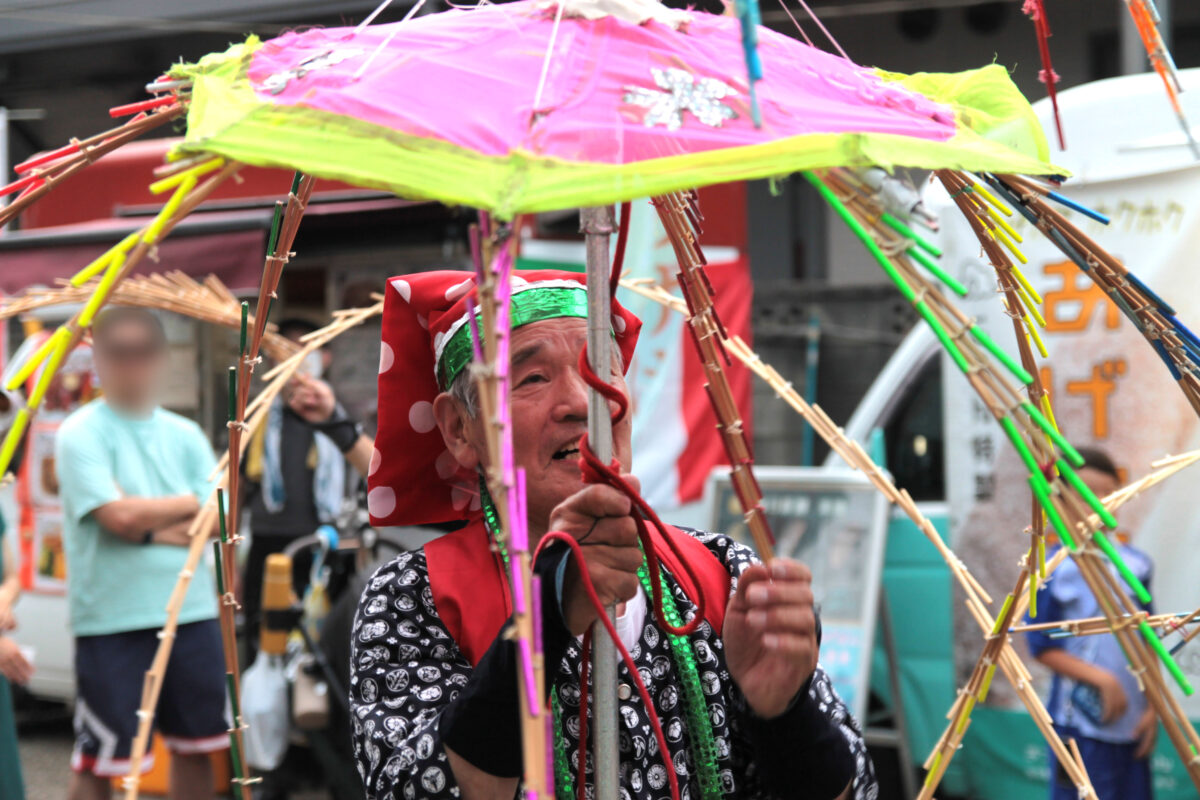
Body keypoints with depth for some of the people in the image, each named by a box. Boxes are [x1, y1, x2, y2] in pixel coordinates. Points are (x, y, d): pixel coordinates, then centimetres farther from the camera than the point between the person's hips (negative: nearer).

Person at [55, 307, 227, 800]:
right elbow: (119, 516, -17)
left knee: (195, 744, 13)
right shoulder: (80, 435, -5)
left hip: (192, 611, 5)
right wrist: (188, 505, -3)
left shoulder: (185, 436, 10)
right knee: (98, 759, -2)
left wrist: (151, 529, -13)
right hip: (111, 618, -5)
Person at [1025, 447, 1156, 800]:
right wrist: (1101, 678, -16)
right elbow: (1043, 648, -7)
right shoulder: (1055, 571, -8)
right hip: (1082, 722, -5)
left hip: (1133, 724, 5)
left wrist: (1154, 705, 5)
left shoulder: (1135, 565, 6)